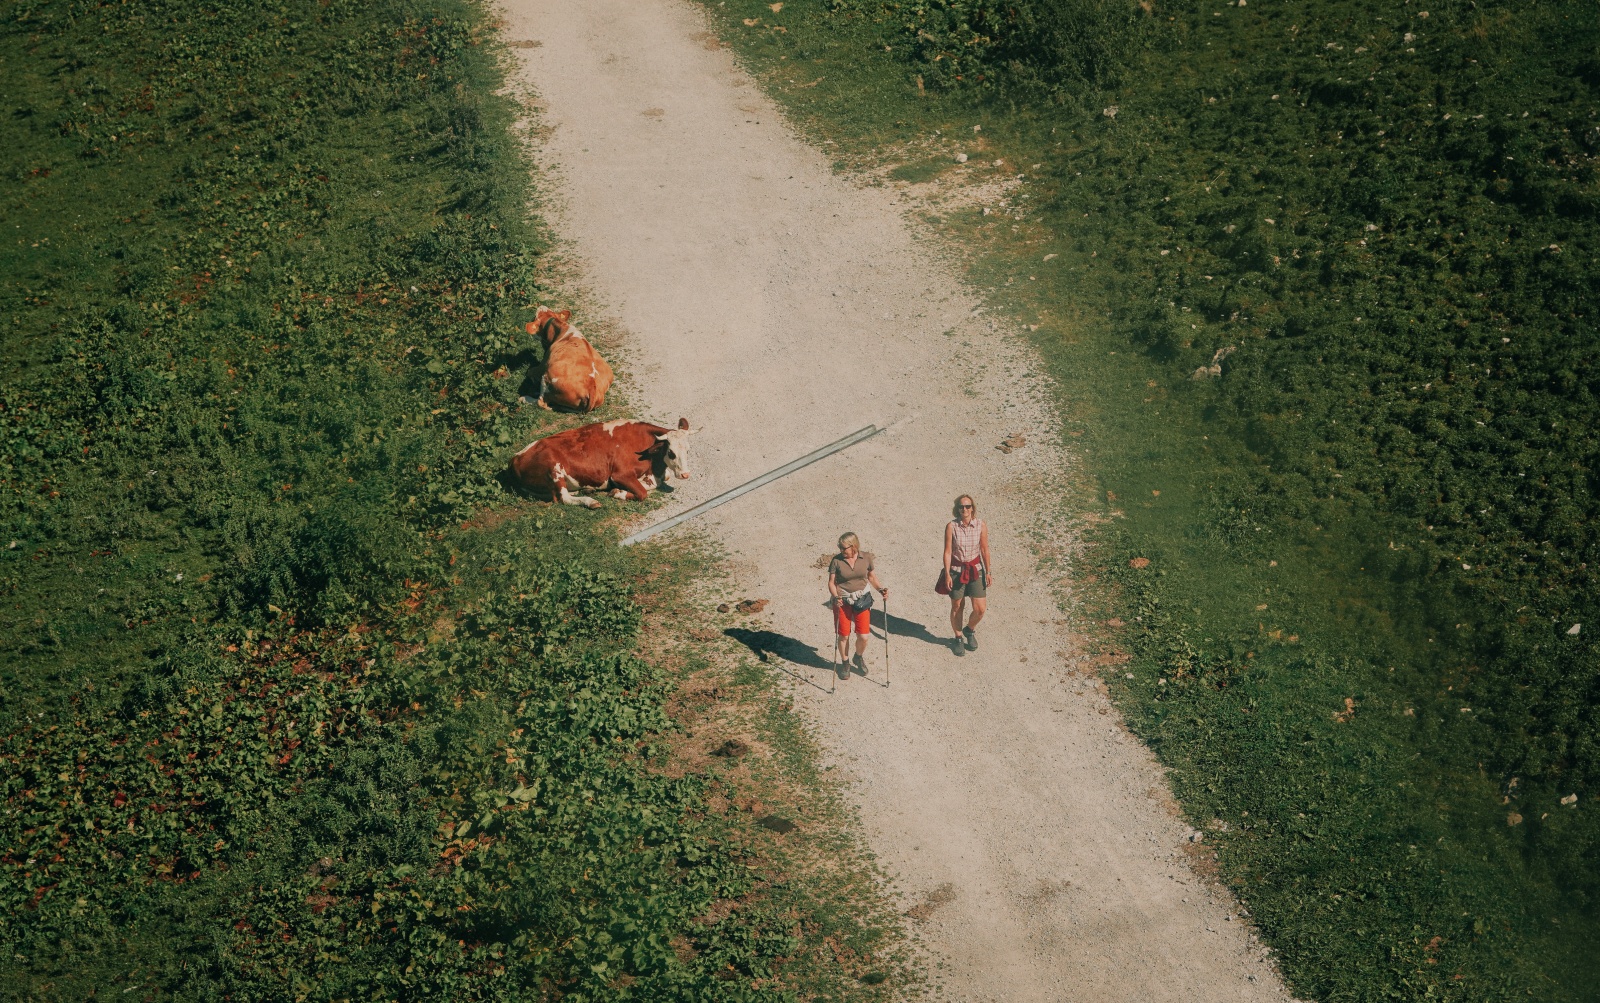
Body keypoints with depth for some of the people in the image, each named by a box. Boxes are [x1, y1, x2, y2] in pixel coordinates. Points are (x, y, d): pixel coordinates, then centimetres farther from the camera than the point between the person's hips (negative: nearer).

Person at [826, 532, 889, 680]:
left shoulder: (866, 558, -4)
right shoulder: (836, 561, -9)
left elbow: (872, 577, 7)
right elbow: (831, 582, -5)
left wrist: (881, 589, -9)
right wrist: (836, 597, -21)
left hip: (862, 600, 1)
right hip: (842, 601, -1)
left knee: (863, 636, -1)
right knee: (844, 635, 5)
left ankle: (859, 658, 31)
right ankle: (844, 664, 30)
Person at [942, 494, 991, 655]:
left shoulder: (981, 525, -8)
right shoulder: (951, 526, -13)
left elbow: (985, 549, 1)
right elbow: (947, 552, -9)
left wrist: (987, 572, 4)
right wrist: (947, 574, -11)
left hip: (975, 569, 2)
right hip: (956, 570, -1)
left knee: (980, 609, -2)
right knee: (957, 607, 10)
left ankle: (969, 630, 29)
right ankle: (958, 638, 32)